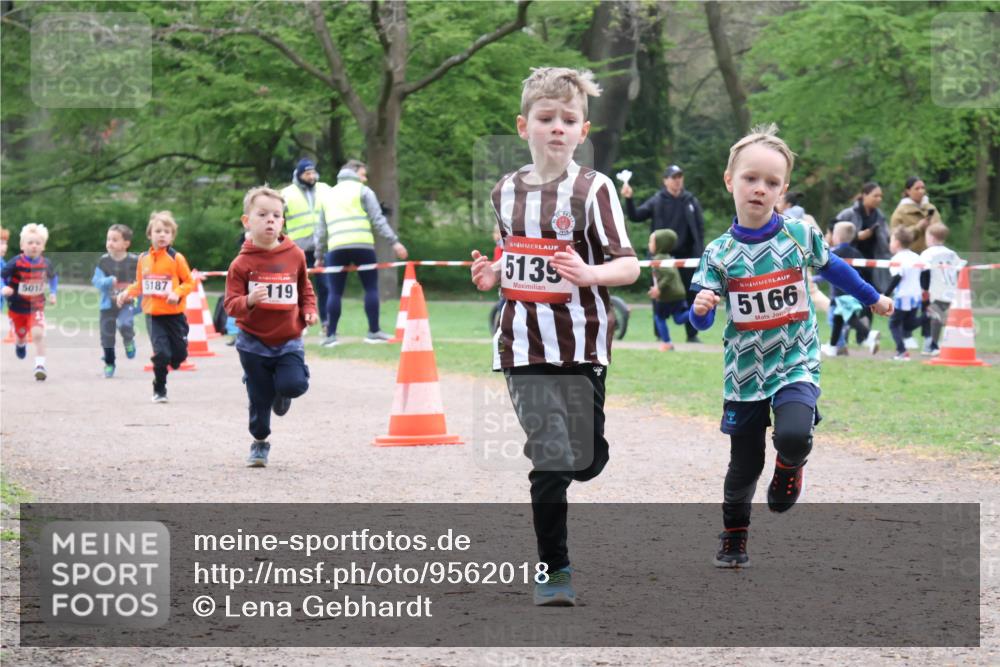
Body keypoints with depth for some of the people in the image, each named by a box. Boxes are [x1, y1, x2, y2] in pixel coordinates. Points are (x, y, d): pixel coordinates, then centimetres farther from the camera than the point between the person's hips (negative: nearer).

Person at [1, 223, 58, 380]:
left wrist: (53, 293, 1)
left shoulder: (45, 263, -9)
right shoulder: (16, 263, -20)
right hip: (17, 307, 0)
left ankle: (40, 365, -14)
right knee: (19, 336, 19)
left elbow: (53, 278, 12)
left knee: (38, 333, -22)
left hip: (36, 307, 0)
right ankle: (20, 344, 57)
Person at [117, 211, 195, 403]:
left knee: (179, 354, 5)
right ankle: (159, 391, 6)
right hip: (153, 314, 1)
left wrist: (177, 293, -20)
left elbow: (189, 282, -3)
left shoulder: (176, 258, -5)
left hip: (174, 314, -1)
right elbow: (139, 284, 16)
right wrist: (127, 293, -2)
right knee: (161, 353, -10)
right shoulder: (144, 258, 5)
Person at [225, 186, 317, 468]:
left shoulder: (294, 255, -2)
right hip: (254, 342, -1)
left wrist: (309, 310, 0)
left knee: (294, 384, -20)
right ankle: (259, 444, 28)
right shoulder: (242, 264, -10)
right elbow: (231, 304, -11)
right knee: (259, 399, 6)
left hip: (289, 340, 1)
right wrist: (249, 301, -31)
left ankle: (282, 393, 18)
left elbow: (305, 288, 16)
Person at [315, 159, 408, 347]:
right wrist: (394, 242, -2)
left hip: (336, 248, 3)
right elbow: (378, 220, 0)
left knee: (335, 292, 5)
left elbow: (322, 228, 22)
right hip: (362, 246, -3)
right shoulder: (363, 191, 9)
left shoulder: (328, 194, 22)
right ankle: (374, 331, 5)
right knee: (371, 288, 6)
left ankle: (331, 335, -1)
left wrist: (318, 253, 26)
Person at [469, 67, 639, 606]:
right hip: (524, 344, 2)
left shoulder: (592, 189, -5)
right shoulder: (505, 192, 9)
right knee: (550, 460, -5)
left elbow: (629, 265, -8)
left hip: (580, 343, -2)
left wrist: (588, 273, -27)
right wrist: (491, 275, 4)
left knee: (586, 462, 5)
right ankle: (553, 570, 5)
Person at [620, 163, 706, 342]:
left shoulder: (691, 201, 6)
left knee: (691, 294, 4)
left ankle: (692, 334, 10)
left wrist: (700, 252, -3)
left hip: (686, 256, 1)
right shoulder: (657, 201, 2)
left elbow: (700, 228, 6)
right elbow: (635, 216, -5)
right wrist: (628, 199, -21)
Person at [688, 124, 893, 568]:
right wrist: (701, 308, -26)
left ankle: (790, 466, 8)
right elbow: (702, 323, -2)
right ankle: (734, 535, 33)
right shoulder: (719, 253, -6)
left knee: (793, 436, -28)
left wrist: (873, 299, 26)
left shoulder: (800, 236, -6)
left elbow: (833, 269, 14)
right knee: (744, 466, 9)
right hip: (744, 372, 1)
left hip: (796, 365, -1)